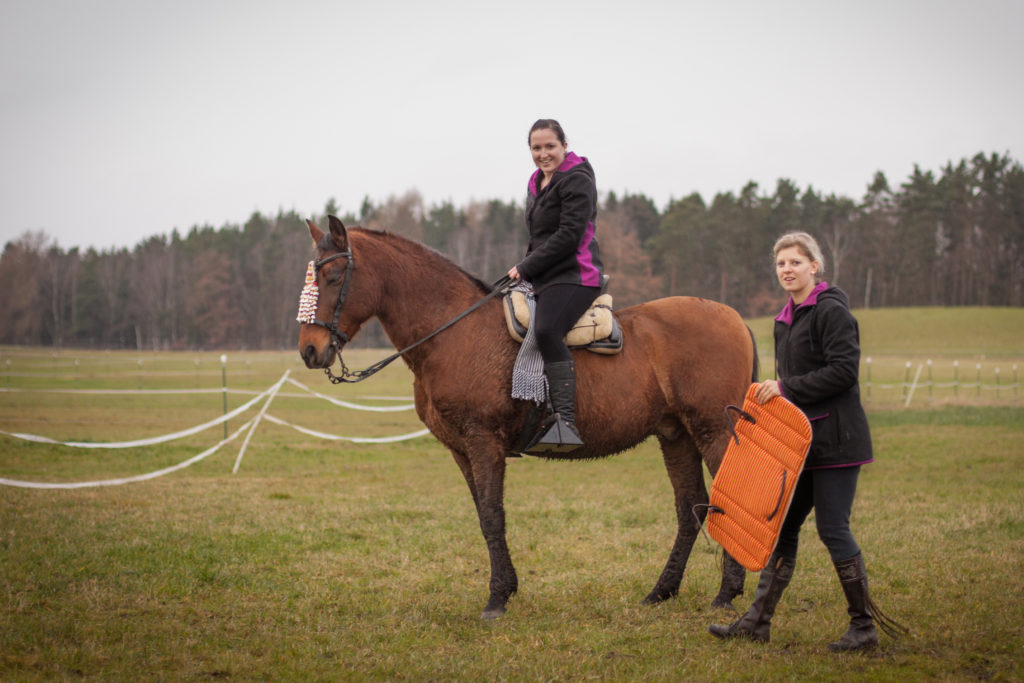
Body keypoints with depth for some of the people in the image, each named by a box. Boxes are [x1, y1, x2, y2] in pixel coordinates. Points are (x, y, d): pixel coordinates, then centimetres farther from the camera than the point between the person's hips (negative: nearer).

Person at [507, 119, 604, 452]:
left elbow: (569, 235, -18)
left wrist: (526, 268, -14)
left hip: (573, 275, -10)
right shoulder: (537, 183, 20)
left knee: (546, 330, -33)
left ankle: (566, 421, -41)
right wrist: (525, 268, 9)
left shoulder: (576, 180, -9)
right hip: (546, 278, 10)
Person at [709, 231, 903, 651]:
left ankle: (865, 625, 5)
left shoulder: (831, 311, -11)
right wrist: (773, 393, 8)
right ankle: (758, 620, 12)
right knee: (783, 526, 8)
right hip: (801, 439, 9)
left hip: (834, 438, -9)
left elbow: (843, 370, -20)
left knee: (833, 529, -6)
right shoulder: (785, 319, 16)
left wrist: (786, 388, -18)